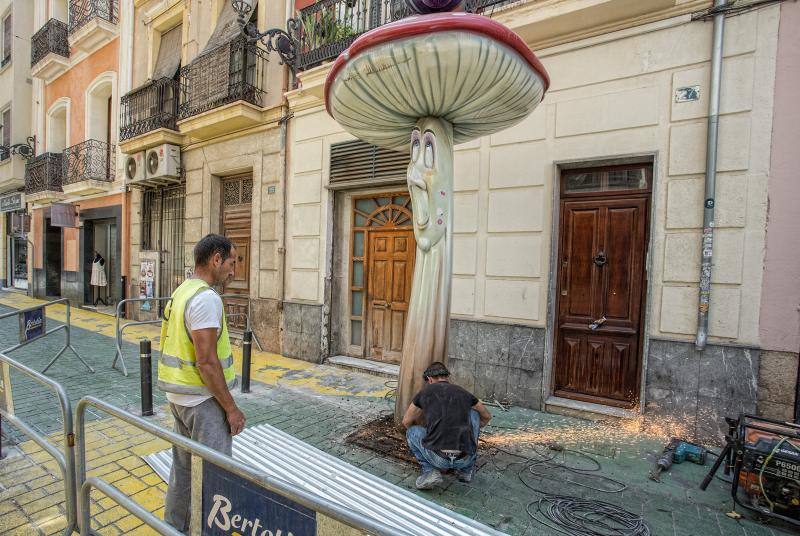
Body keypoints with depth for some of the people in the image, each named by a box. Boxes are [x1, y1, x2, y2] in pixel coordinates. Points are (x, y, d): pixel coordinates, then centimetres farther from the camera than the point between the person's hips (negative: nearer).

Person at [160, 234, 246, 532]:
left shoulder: (181, 292, 8)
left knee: (183, 465, 23)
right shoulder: (206, 298, -23)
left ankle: (175, 525, 40)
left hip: (179, 395, 10)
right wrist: (231, 408, -17)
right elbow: (207, 362, -25)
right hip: (202, 399, -10)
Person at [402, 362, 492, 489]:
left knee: (411, 431, 29)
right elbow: (487, 417, 33)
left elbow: (406, 422, 24)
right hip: (465, 458, 2)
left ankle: (430, 471, 6)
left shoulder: (425, 391, 11)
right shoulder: (464, 393, 16)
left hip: (437, 458, -2)